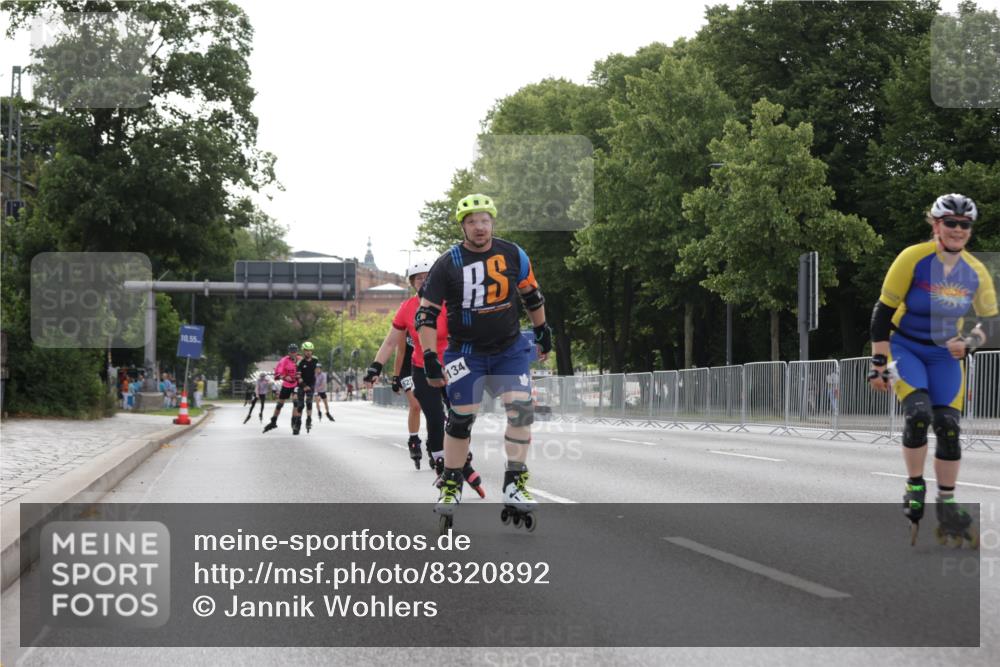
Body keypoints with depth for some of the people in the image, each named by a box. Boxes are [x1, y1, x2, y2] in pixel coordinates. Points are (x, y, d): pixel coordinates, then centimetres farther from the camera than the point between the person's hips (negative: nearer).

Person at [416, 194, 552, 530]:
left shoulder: (513, 254, -2)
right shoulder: (447, 265, -10)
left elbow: (531, 294, 14)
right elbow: (426, 314, -8)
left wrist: (543, 331, 20)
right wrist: (430, 358, -14)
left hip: (510, 348, 2)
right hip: (466, 353, -2)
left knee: (521, 409, -14)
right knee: (460, 419, 0)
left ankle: (515, 484, -6)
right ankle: (451, 486, 17)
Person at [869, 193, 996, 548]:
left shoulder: (975, 272, -8)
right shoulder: (913, 259, -19)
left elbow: (991, 323, 2)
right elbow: (883, 313, -14)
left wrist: (969, 342, -19)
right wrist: (878, 364, -16)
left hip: (945, 356, 3)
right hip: (905, 348, -3)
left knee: (949, 427, -9)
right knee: (918, 412, -26)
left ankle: (947, 508, 4)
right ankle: (914, 489, -8)